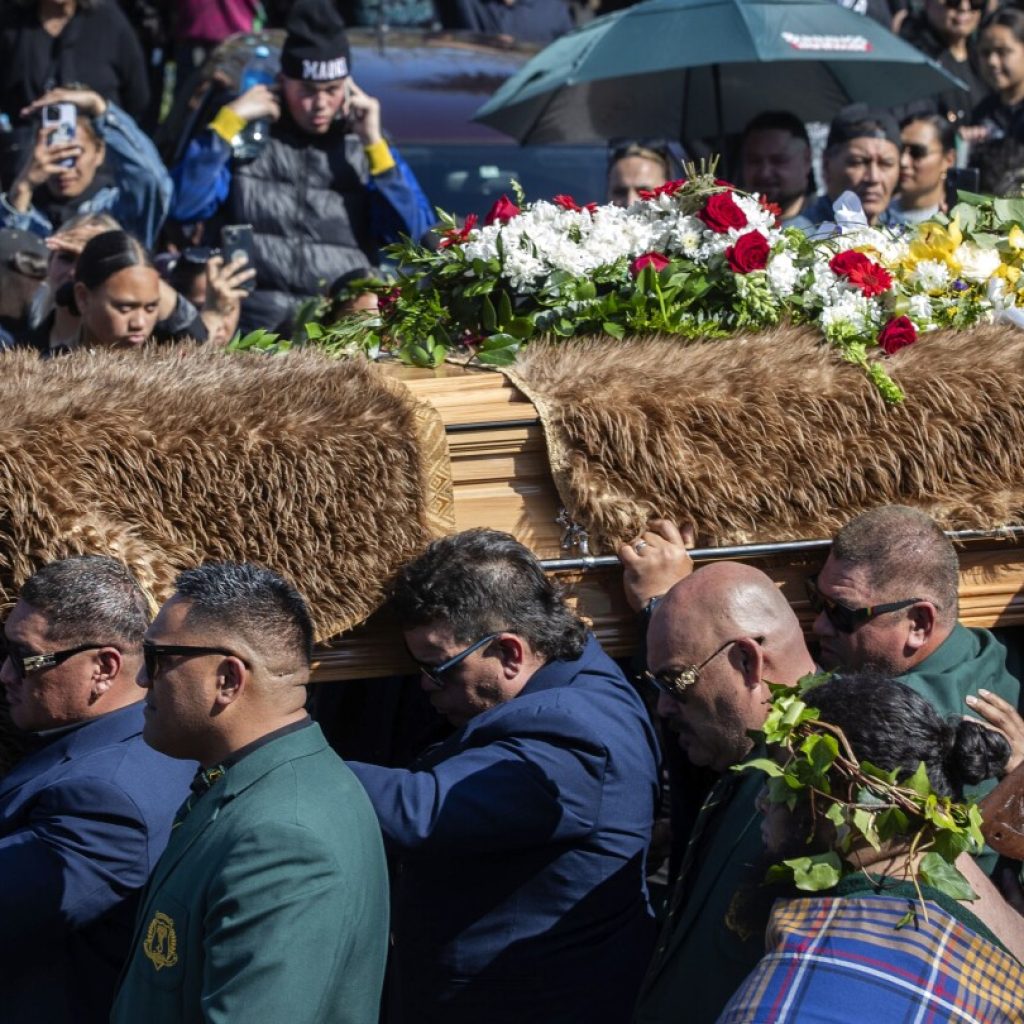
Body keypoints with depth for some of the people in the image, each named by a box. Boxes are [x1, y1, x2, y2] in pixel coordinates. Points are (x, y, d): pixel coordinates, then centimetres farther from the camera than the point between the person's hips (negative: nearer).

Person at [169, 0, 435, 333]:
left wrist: (374, 143, 0)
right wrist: (229, 119, -1)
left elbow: (417, 237, 3)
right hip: (253, 316, -2)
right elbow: (182, 205, -1)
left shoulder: (363, 148, 15)